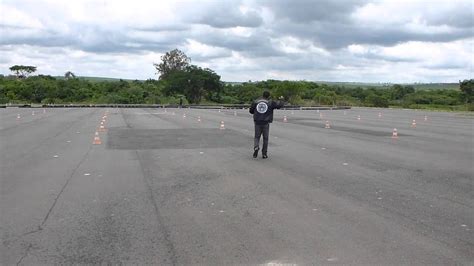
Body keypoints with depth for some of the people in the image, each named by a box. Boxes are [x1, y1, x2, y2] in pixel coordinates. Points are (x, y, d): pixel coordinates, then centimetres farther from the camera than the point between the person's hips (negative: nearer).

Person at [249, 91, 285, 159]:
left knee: (257, 137, 14)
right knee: (265, 138, 11)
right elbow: (280, 105, -1)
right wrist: (281, 99, 20)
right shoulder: (270, 103, -2)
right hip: (266, 123, -1)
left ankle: (256, 147, -15)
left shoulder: (256, 102, 3)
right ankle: (264, 154, 13)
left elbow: (251, 111, 9)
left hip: (257, 122, 2)